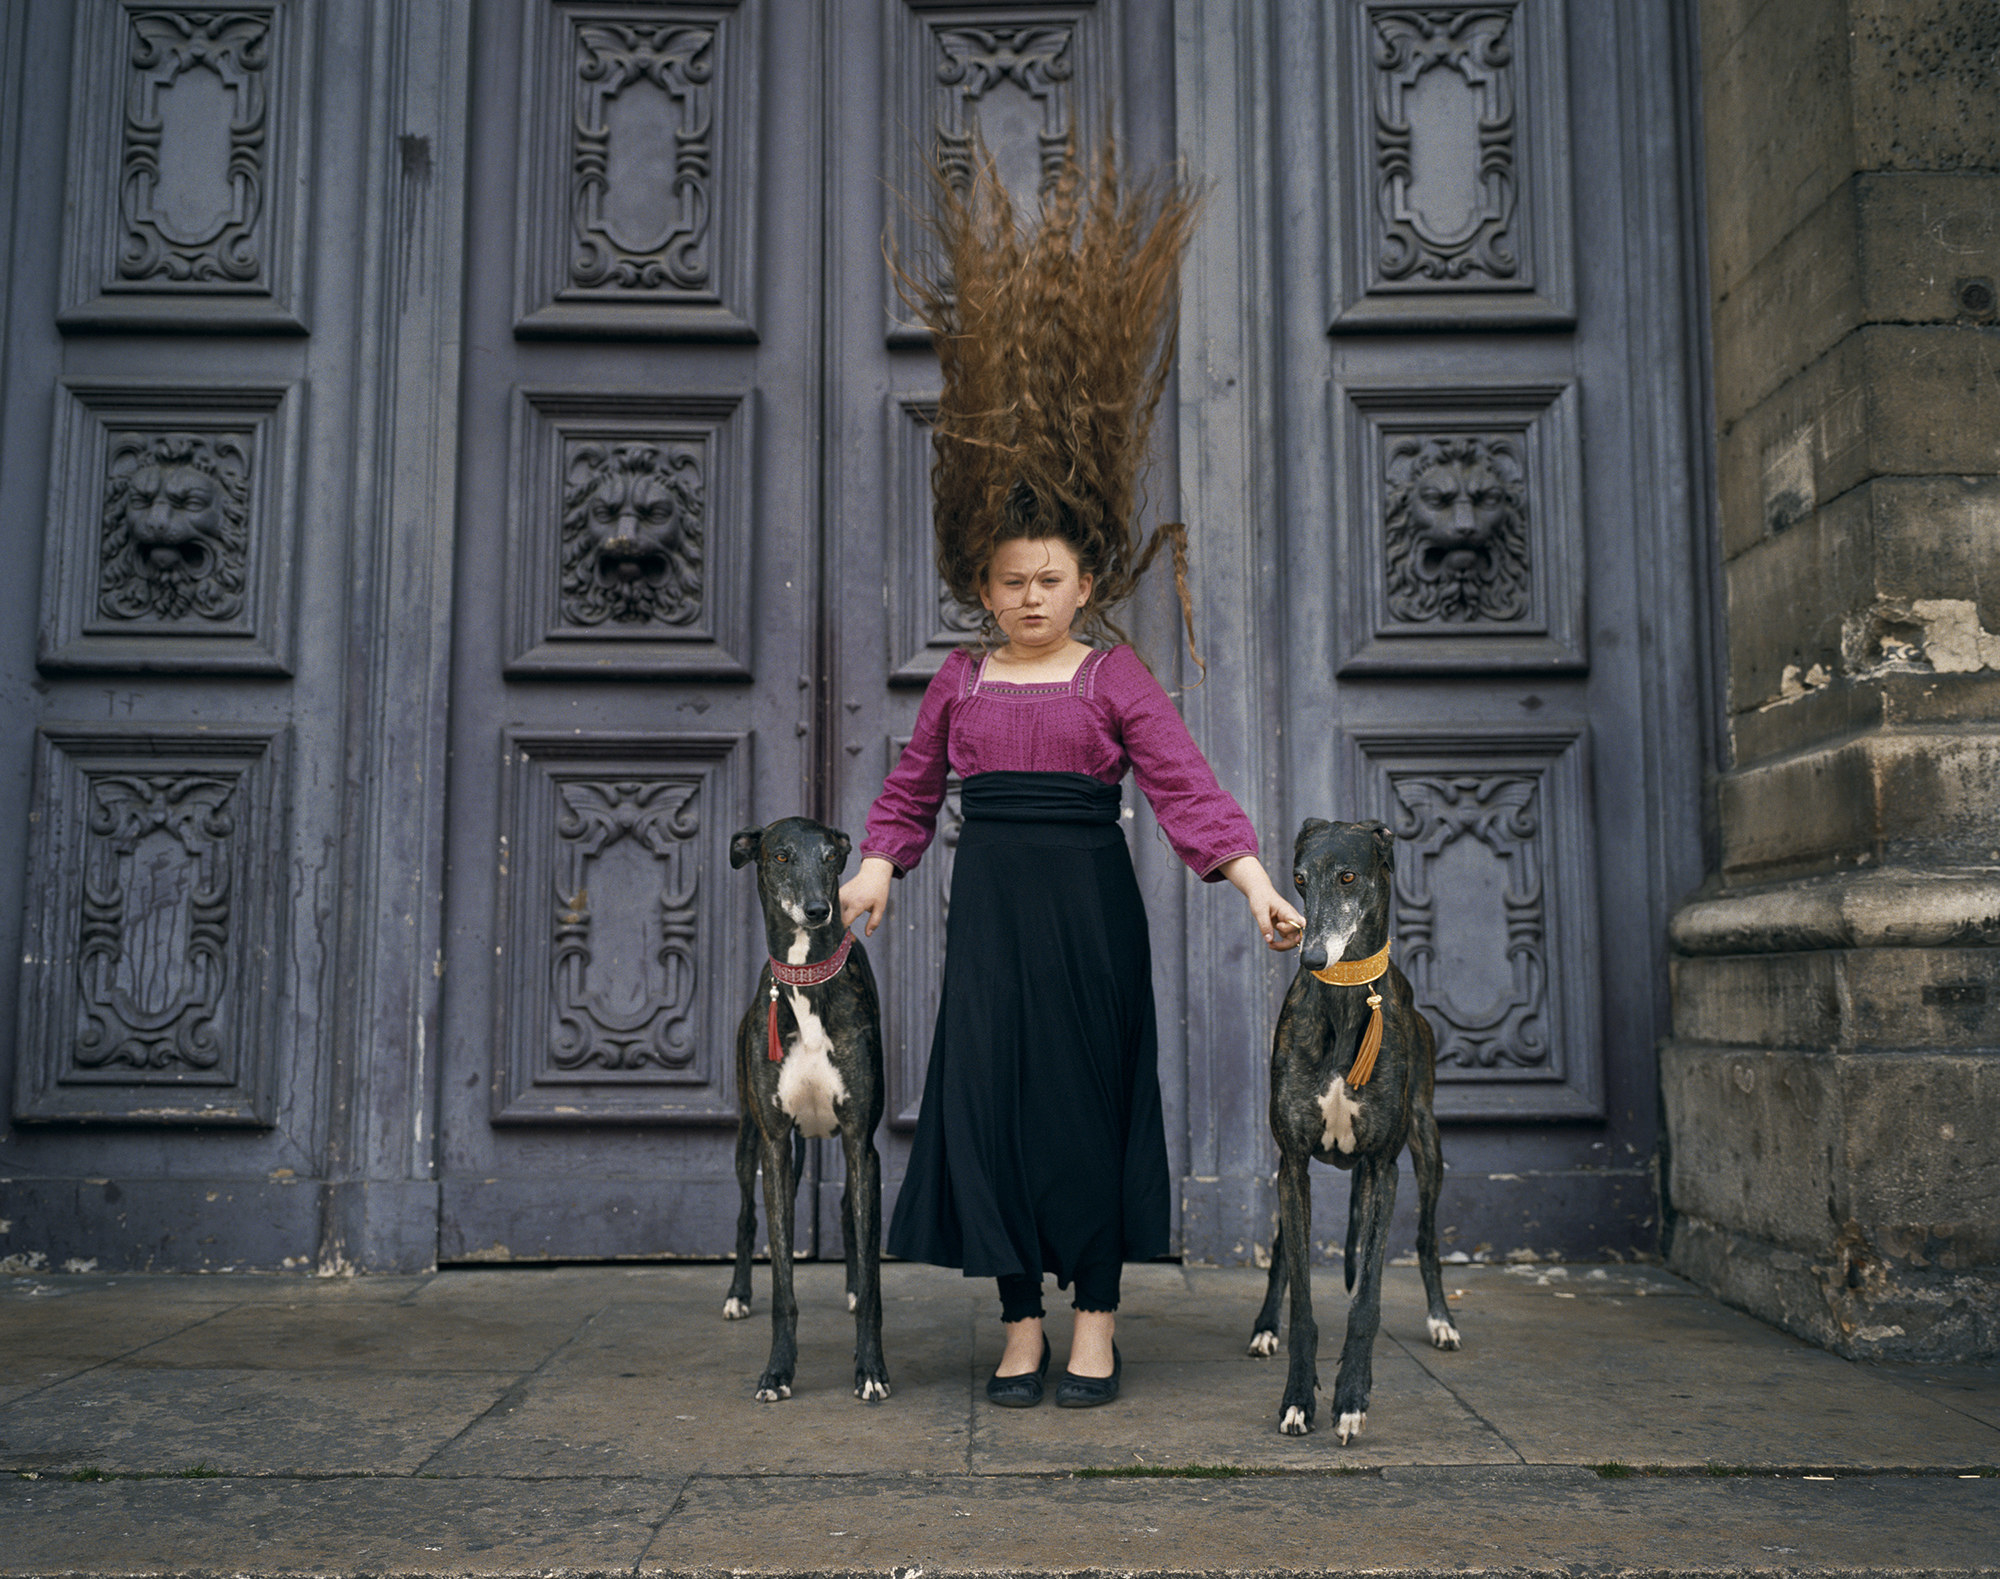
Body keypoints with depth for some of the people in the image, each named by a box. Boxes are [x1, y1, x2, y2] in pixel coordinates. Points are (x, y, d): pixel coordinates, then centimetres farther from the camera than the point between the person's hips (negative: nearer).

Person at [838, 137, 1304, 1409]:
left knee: (1089, 1098, 3)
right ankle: (1021, 1323, 15)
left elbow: (1185, 780, -8)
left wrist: (1255, 881, -18)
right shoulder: (961, 682, 8)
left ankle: (1097, 1319, 16)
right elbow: (913, 787, 13)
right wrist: (878, 867, -2)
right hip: (990, 903, 3)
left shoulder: (1115, 675, -1)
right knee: (990, 1098, 2)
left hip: (1088, 906, -3)